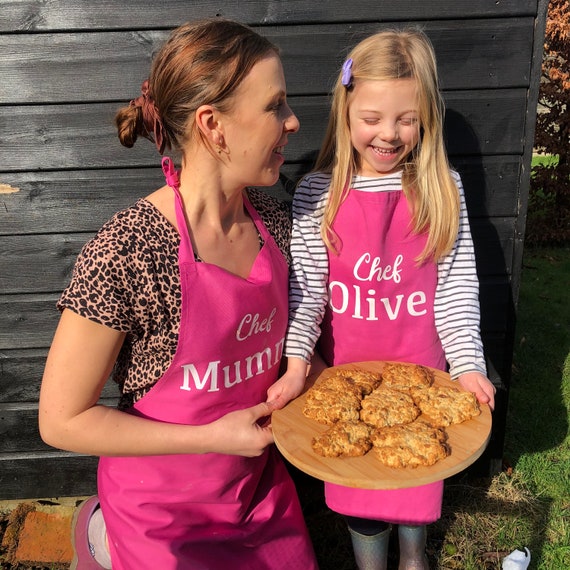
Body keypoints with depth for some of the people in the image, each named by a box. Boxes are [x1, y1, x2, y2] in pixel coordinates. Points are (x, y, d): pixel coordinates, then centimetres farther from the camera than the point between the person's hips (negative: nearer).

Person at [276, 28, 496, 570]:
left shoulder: (442, 188, -6)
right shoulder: (318, 193, -9)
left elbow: (457, 285, -5)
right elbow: (305, 288, -8)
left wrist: (467, 364, -12)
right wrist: (297, 362, -18)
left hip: (420, 365, 1)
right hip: (346, 367, -1)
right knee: (359, 480, 15)